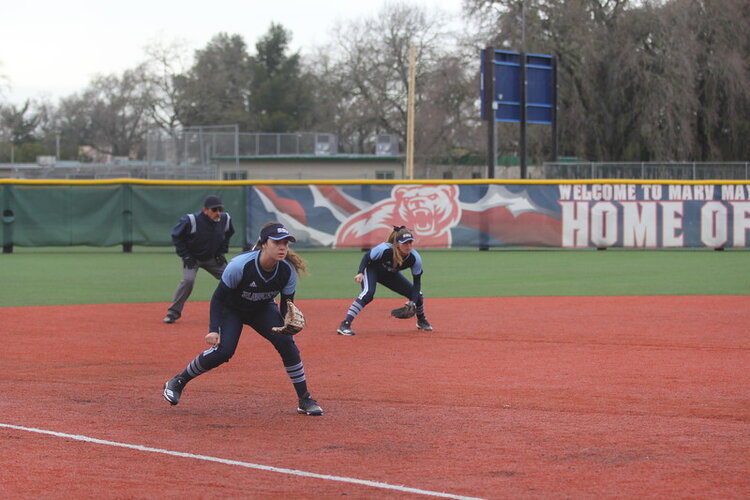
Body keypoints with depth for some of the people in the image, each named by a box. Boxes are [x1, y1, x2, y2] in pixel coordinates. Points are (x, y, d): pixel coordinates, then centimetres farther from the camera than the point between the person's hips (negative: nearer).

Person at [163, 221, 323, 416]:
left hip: (263, 310, 4)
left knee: (286, 343, -17)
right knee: (223, 350, -23)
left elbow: (287, 304, -8)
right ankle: (176, 383, -3)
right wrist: (214, 329, -31)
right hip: (231, 310, -3)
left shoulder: (288, 270, -22)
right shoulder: (240, 265, -34)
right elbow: (218, 297, -23)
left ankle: (304, 399, -3)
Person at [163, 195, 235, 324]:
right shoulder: (191, 221, -28)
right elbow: (176, 236, -14)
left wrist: (221, 252, 1)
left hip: (212, 258, 5)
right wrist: (185, 256, -17)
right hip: (192, 257, -5)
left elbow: (228, 234, 10)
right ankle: (173, 312, -14)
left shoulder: (225, 219, -14)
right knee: (188, 279, -26)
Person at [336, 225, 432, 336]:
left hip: (391, 275, 5)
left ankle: (421, 321, 30)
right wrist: (360, 273, -35)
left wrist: (413, 302, -29)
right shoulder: (384, 249, -37)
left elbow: (417, 282, -18)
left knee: (417, 295, -1)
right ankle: (345, 325, -35)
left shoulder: (415, 258, -27)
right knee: (368, 293, -34)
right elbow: (367, 256, -19)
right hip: (371, 270, -5)